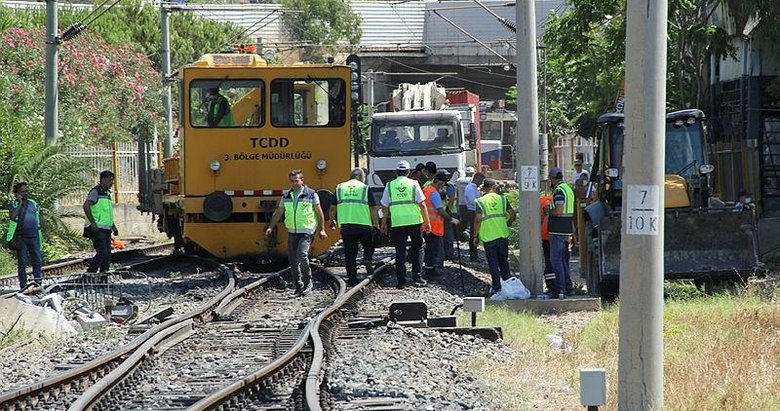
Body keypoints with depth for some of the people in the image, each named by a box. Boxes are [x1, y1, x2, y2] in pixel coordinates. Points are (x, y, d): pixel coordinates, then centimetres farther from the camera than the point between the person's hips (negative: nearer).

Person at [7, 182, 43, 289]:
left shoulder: (33, 203, 13)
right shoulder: (13, 204, -2)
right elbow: (12, 216, -21)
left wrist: (40, 234, 16)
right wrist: (20, 203, -18)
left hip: (34, 236, 4)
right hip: (21, 238, -4)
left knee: (37, 260, 4)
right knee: (22, 262, -1)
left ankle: (38, 283, 12)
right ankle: (23, 286, 2)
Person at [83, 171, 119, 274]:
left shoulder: (107, 193, 19)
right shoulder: (96, 191, -9)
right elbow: (86, 206, -20)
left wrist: (113, 226, 21)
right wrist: (93, 223, -22)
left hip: (106, 230, 9)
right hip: (97, 229, -9)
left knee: (108, 254, 4)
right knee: (102, 253, -16)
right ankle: (90, 273, -10)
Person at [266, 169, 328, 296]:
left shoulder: (311, 194, -1)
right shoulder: (286, 196, 10)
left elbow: (319, 212, 3)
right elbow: (278, 213, 14)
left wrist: (322, 229, 0)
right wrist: (270, 227, 4)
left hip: (306, 232, -5)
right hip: (292, 233, 5)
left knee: (302, 255, -21)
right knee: (293, 261, 0)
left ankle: (308, 283, -5)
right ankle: (299, 287, 10)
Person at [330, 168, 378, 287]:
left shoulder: (340, 188, 10)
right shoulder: (365, 188, 2)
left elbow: (333, 208, 11)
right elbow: (373, 208, -2)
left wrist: (332, 221, 26)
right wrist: (376, 223, 8)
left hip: (346, 226, 2)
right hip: (364, 225, -2)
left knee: (350, 254, 6)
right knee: (368, 246, 18)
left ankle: (352, 279, 4)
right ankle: (367, 259, -11)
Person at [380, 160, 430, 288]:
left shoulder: (389, 186, 4)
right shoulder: (413, 184, 0)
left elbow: (384, 207, 7)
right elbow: (422, 204, -3)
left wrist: (384, 223, 18)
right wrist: (427, 221, 2)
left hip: (397, 222, 1)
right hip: (415, 221, -1)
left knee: (400, 252, 5)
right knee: (416, 250, 12)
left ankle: (401, 280, 3)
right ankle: (417, 277, 7)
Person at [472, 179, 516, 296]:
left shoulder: (480, 201, -7)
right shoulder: (502, 199, 1)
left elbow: (478, 219, -13)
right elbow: (512, 214, 0)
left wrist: (476, 236, -4)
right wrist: (508, 223, 22)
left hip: (488, 237, -3)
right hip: (503, 235, 3)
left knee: (493, 264, 6)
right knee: (504, 262, 17)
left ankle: (497, 287, 7)